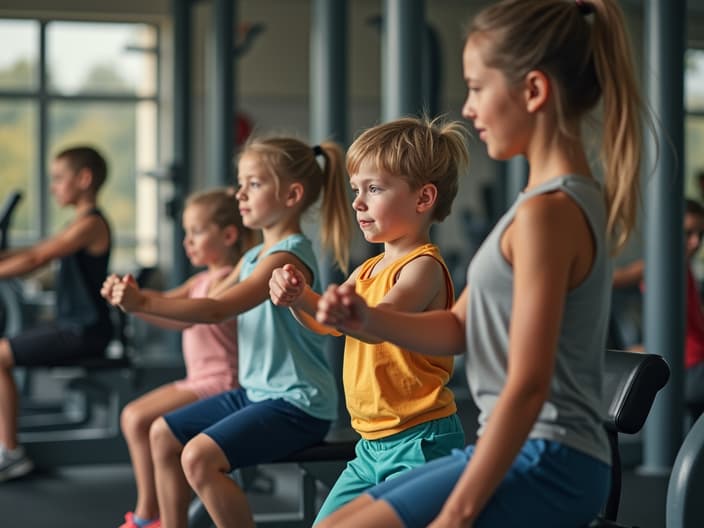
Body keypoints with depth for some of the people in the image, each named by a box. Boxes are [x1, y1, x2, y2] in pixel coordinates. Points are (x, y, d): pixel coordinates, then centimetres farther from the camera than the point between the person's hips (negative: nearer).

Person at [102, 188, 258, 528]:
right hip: (199, 380, 10)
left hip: (220, 384, -10)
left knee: (141, 421, -17)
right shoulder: (204, 279, 17)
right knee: (131, 417, 9)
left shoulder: (227, 279, -15)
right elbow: (167, 300, 5)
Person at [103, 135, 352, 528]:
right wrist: (137, 303, -1)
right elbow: (204, 311, 11)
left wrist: (144, 302, -30)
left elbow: (217, 310, -28)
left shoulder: (288, 257, -18)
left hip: (297, 406, -10)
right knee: (164, 434, 14)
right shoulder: (254, 257, 13)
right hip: (256, 393, 10)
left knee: (199, 456, -25)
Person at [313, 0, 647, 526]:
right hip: (524, 453, 10)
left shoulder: (547, 211, -19)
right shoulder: (572, 197, 13)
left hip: (544, 465, -10)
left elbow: (527, 386, -22)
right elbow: (461, 328, 16)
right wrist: (370, 320, -2)